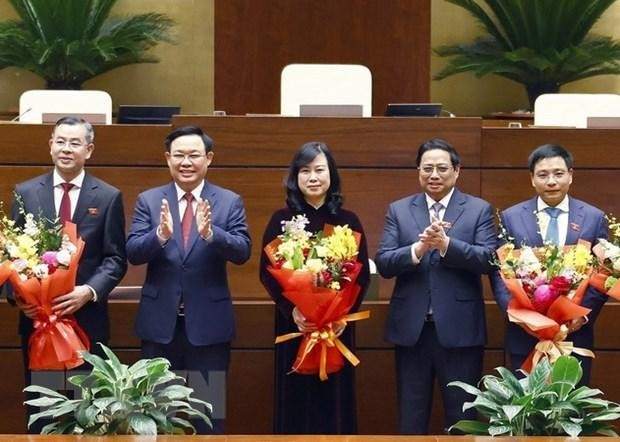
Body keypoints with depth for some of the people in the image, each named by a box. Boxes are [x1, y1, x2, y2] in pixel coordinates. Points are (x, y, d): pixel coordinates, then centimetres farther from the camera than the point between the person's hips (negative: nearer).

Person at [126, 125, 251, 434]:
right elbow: (132, 253, -8)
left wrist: (210, 233, -30)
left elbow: (242, 252, -11)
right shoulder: (148, 200, 2)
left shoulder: (230, 202, 1)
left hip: (209, 323, -1)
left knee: (209, 410, 9)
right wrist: (161, 234, -27)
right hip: (160, 322, 1)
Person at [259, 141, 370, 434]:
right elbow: (267, 273, -1)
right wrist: (292, 310, -16)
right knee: (296, 403, 0)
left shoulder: (348, 221, 5)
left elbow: (362, 275, 4)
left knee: (336, 402, 2)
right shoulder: (281, 220, 3)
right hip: (293, 325, -1)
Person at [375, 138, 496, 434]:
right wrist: (419, 248, -19)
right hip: (411, 328, 2)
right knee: (411, 416, 10)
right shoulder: (398, 210, 7)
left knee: (462, 416, 5)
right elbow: (383, 264, -2)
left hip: (459, 329, -2)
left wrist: (446, 244, -22)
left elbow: (489, 259, -10)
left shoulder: (479, 210, 2)